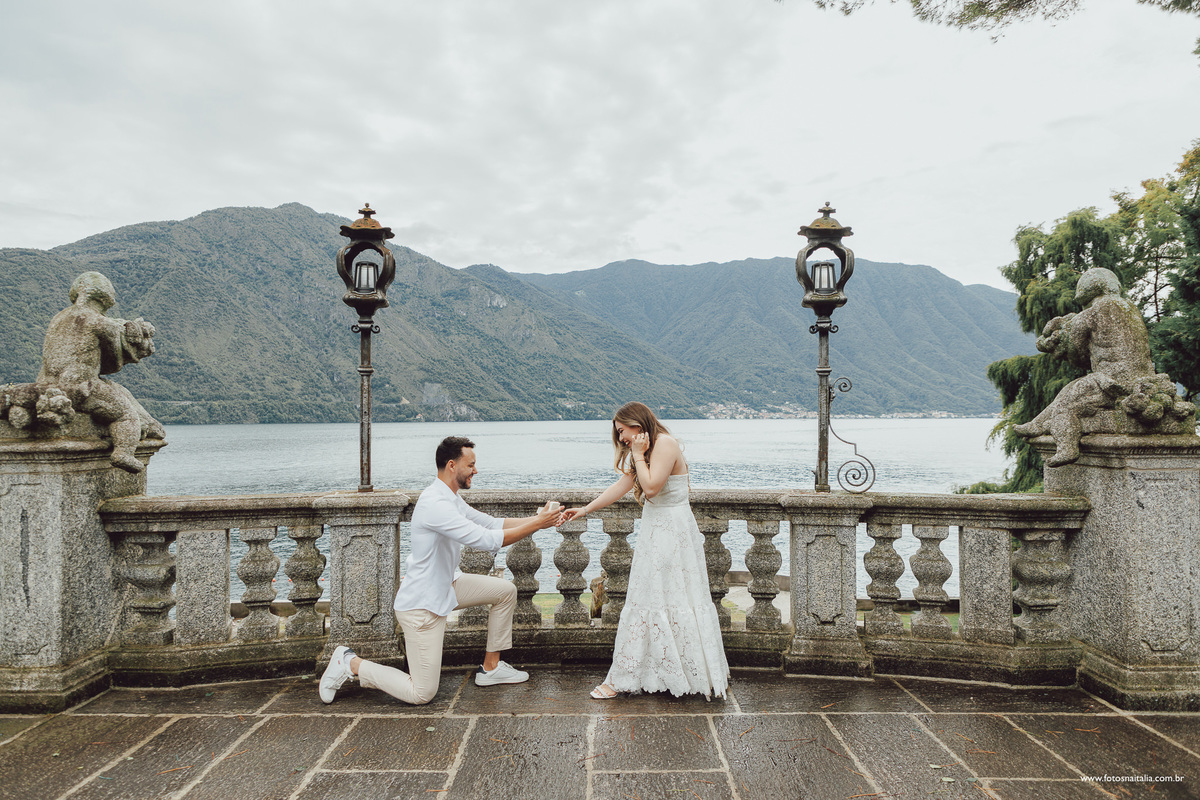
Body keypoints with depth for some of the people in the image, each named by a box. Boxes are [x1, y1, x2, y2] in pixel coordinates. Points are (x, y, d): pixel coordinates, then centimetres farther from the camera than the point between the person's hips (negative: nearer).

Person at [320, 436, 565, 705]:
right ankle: (350, 664, 10)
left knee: (506, 591, 10)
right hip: (421, 604, -10)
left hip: (446, 586, 10)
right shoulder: (435, 504, -27)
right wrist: (537, 524, -25)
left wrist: (538, 519, 0)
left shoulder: (451, 499, 5)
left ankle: (491, 668, 19)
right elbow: (486, 540, -31)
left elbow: (493, 524, 11)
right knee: (421, 694, -5)